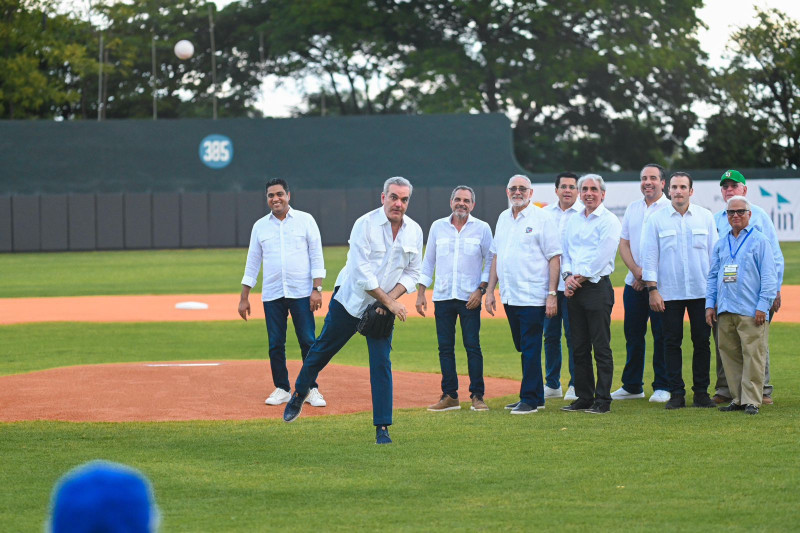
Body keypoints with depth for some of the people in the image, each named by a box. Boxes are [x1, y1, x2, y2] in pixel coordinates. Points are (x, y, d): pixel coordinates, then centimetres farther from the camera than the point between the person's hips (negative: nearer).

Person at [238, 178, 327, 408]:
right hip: (272, 295, 3)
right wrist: (244, 298, 9)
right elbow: (252, 263, 13)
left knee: (308, 342, -4)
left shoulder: (305, 220, 3)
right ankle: (281, 389, 13)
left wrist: (317, 289, -9)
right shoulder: (260, 226, 10)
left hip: (301, 294, -2)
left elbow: (316, 257, 1)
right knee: (275, 344, 3)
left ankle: (312, 389, 3)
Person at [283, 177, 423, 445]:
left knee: (382, 363, -6)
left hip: (384, 307, 3)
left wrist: (391, 299, -12)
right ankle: (299, 393, 37)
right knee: (323, 348, 11)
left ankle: (382, 427, -3)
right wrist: (389, 302, -21)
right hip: (350, 301, -2)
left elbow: (412, 272, 4)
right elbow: (362, 273, -21)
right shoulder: (365, 225, -18)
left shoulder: (414, 231, -3)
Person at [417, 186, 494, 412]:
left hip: (469, 298, -3)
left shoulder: (482, 229, 2)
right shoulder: (438, 227, 10)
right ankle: (450, 396, 9)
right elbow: (428, 261, 14)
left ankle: (477, 396, 0)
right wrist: (421, 292, 8)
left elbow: (490, 262, 3)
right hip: (442, 297, 3)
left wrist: (481, 289, -8)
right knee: (445, 348, 3)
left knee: (473, 346, -5)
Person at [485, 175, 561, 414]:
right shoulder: (503, 218, 15)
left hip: (533, 297, -7)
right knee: (523, 348, 11)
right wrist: (490, 290, 15)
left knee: (531, 349, -6)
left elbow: (554, 257, -8)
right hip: (509, 296, 7)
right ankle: (536, 396, 18)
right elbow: (496, 256, 20)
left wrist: (552, 294, -14)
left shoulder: (541, 218, -6)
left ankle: (530, 399, -3)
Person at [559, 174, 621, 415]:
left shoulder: (609, 221, -4)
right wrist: (568, 276, -3)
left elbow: (602, 256, -12)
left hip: (597, 287, -7)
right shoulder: (573, 221, 17)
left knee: (601, 347, -5)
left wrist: (580, 278, -10)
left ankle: (602, 400, -3)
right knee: (579, 347, 8)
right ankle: (583, 397, 14)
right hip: (575, 289, 7)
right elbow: (565, 251, 15)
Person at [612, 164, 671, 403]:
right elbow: (624, 243, 12)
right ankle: (631, 386, 15)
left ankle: (662, 387, 3)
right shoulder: (633, 208, 14)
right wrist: (637, 271, -4)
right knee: (633, 334, 8)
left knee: (661, 336, -3)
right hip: (634, 282, 5)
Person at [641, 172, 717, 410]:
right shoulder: (656, 220, 2)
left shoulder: (705, 217, 6)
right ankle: (676, 393, 6)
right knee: (672, 343, 0)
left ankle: (701, 392, 10)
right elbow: (649, 257, 2)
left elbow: (714, 253, 9)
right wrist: (652, 290, -4)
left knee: (702, 342, 2)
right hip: (669, 292, -1)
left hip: (701, 292, 1)